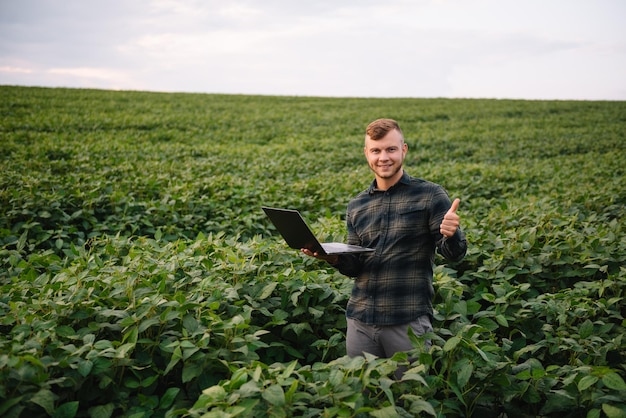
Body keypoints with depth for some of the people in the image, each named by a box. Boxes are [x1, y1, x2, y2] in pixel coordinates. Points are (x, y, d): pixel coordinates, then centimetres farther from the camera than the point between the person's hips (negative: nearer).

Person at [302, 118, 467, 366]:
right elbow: (355, 267, 13)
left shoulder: (430, 195, -2)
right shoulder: (356, 208, 9)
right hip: (360, 321, 4)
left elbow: (454, 255, -5)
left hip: (409, 321, -4)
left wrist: (450, 235, -26)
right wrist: (333, 257, -8)